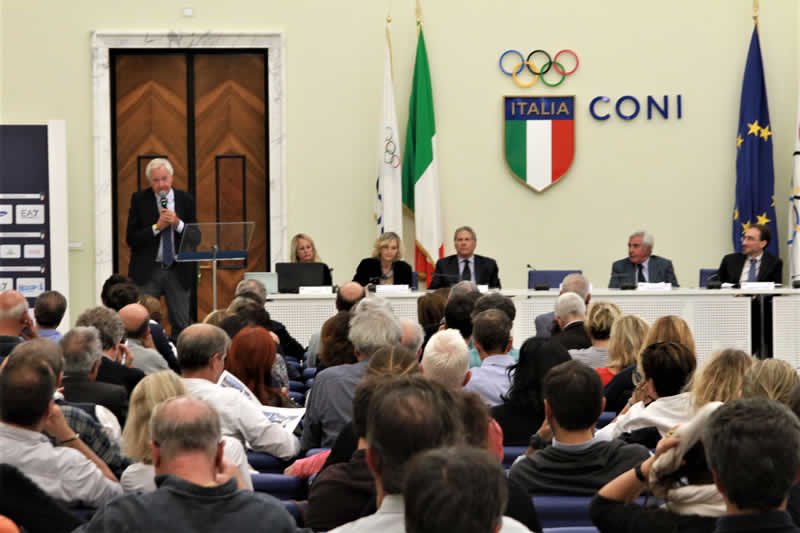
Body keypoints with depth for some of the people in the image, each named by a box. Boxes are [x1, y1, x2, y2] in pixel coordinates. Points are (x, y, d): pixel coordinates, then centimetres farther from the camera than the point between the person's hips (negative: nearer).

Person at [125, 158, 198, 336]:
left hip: (179, 272, 2)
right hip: (147, 272, -1)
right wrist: (157, 227, -15)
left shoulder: (186, 200, 5)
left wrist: (178, 223, -15)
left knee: (182, 325, 2)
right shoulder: (139, 200, 1)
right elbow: (131, 239, -4)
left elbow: (196, 238, 2)